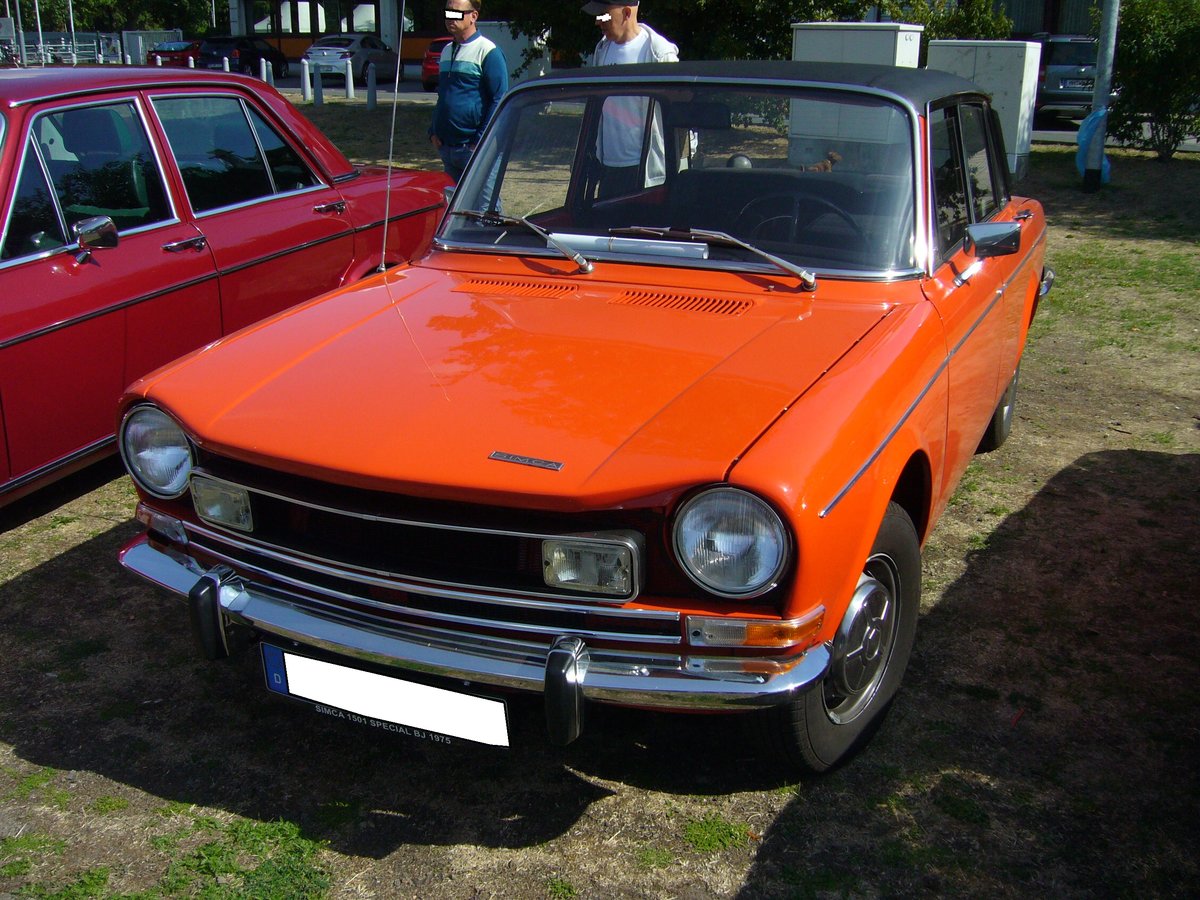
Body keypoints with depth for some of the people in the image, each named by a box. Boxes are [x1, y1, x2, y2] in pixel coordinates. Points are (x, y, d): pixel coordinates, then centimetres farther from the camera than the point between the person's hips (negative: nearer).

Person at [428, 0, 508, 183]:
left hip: (474, 148, -8)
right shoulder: (447, 51, 16)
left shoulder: (487, 51, -8)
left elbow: (499, 100, -12)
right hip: (446, 146, 8)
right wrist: (434, 131, 11)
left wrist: (481, 140, -16)